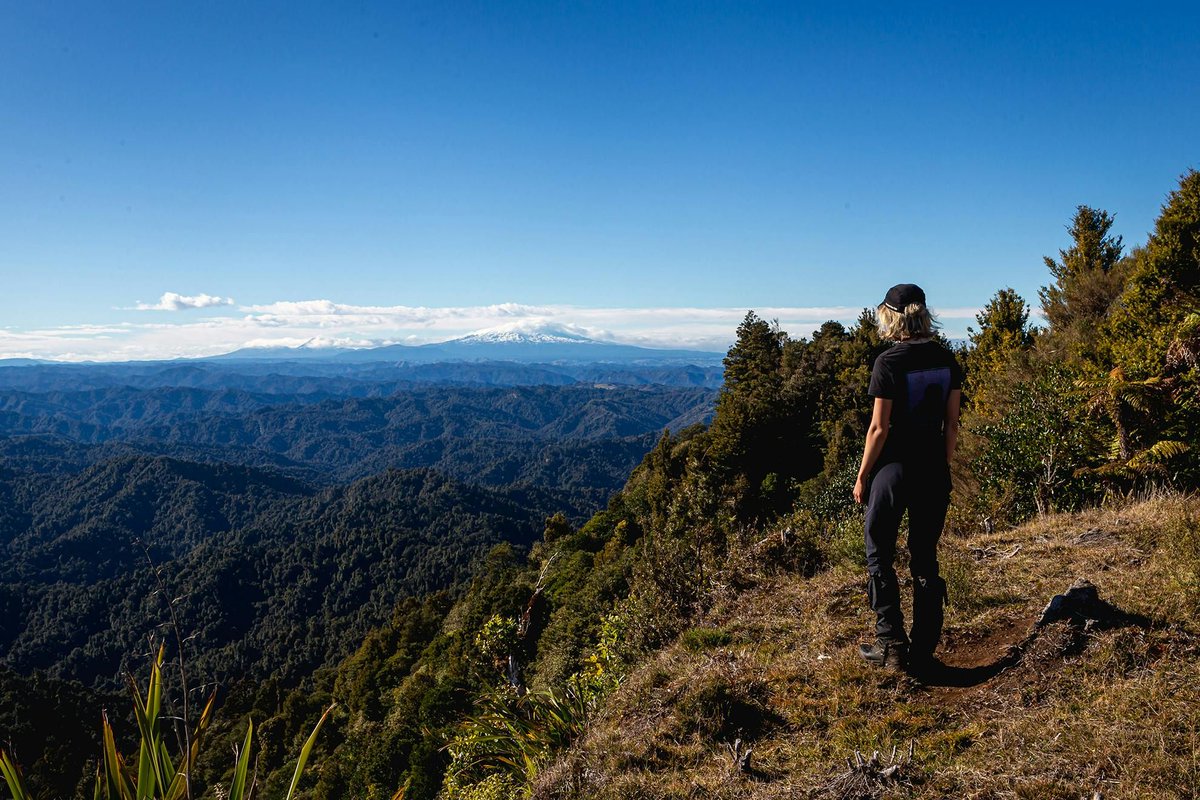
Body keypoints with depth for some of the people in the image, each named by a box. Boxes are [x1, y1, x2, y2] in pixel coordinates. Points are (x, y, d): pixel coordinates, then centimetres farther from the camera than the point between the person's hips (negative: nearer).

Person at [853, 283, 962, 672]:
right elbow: (952, 423, 6)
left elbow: (880, 428, -14)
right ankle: (923, 650, 18)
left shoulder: (889, 362, -13)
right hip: (933, 471, 5)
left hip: (893, 468, -5)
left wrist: (862, 476, -4)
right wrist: (942, 466, 17)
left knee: (879, 555, 8)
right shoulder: (946, 359, 3)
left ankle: (891, 645, 6)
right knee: (925, 559, 13)